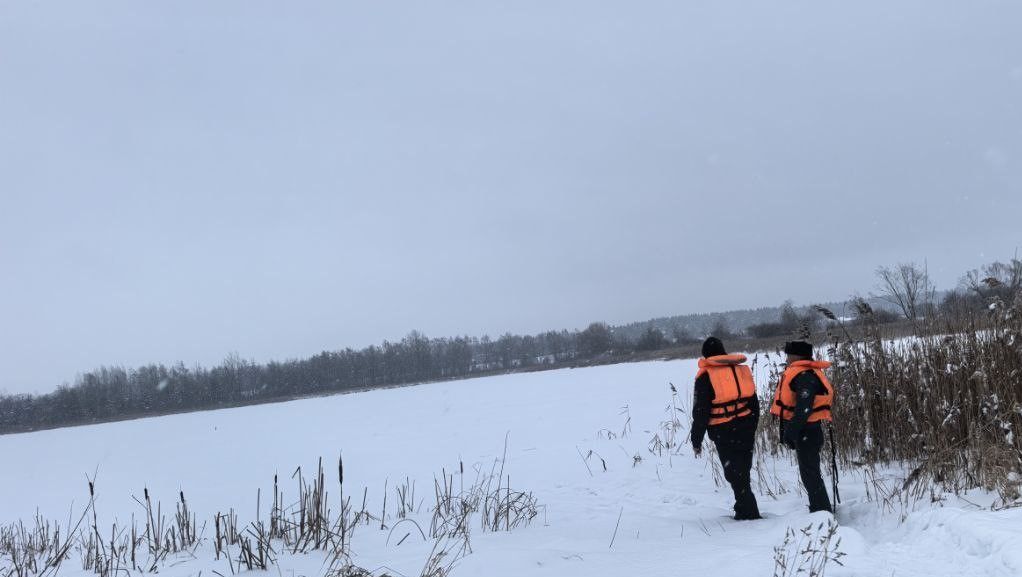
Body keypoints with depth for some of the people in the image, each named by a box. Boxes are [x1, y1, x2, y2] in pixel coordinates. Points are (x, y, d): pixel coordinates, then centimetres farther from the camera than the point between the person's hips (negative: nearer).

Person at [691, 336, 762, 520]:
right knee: (743, 470, 17)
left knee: (734, 473, 1)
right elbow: (754, 404, 15)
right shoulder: (742, 370, 9)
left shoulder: (706, 375, -7)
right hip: (746, 428, 5)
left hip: (724, 433, -5)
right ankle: (745, 509, 24)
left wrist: (696, 440, -1)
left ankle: (749, 512, -1)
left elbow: (701, 411, -9)